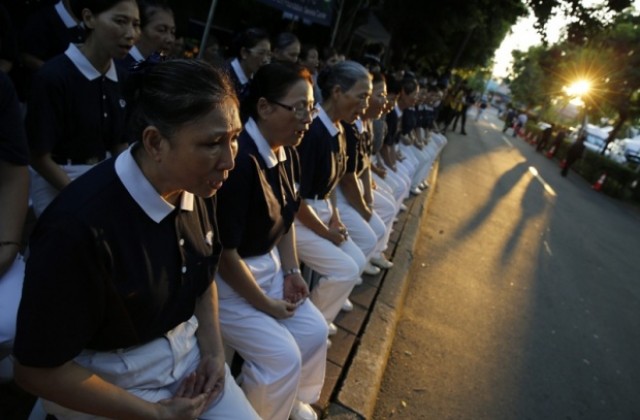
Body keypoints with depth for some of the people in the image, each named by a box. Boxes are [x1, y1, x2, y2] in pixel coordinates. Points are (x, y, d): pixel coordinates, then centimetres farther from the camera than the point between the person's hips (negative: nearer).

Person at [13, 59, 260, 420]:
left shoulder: (199, 188, -10)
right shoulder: (80, 225, -29)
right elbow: (38, 369, -19)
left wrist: (214, 348, -4)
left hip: (186, 346, 5)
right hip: (110, 376, -5)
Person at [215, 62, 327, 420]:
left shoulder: (287, 153, -2)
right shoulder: (239, 162, -30)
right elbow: (225, 253, -27)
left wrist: (292, 272, 4)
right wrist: (265, 305, -15)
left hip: (269, 265, 9)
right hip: (226, 277, -8)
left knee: (315, 331, 9)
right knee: (283, 356, -12)